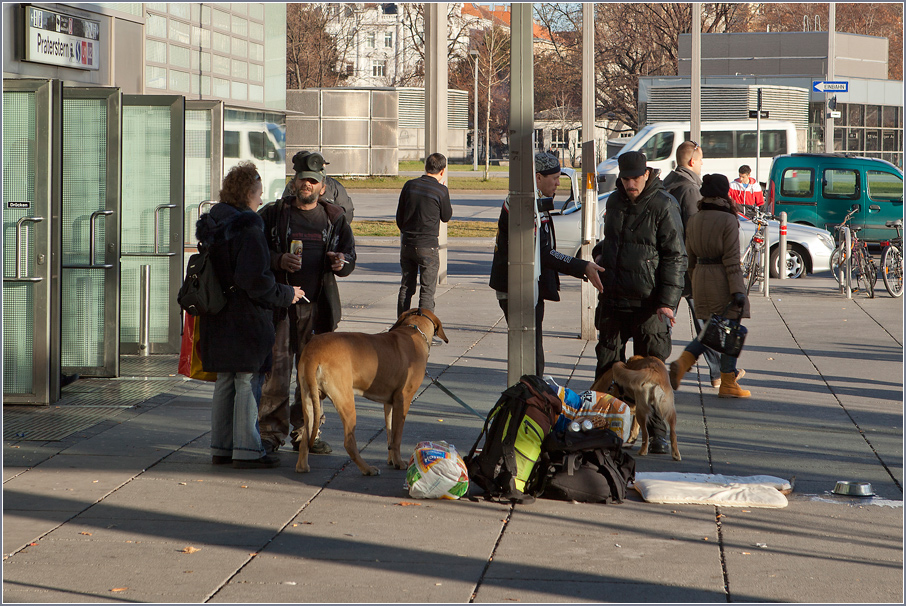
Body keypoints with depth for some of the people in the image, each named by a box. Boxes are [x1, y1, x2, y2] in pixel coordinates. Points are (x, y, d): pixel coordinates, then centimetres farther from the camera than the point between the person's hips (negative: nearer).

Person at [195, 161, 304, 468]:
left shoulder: (212, 226, 9)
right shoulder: (248, 230, -18)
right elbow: (255, 280, -24)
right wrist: (286, 294, -10)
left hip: (217, 317, 8)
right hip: (245, 317, -8)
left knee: (225, 382, 14)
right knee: (247, 383, -2)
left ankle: (221, 447, 18)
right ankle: (246, 450, 1)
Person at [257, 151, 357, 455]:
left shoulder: (334, 218, 12)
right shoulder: (273, 214, 5)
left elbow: (350, 256, 15)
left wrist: (341, 261, -9)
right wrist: (280, 260, -17)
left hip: (319, 306, 3)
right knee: (276, 367, -8)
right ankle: (271, 432, -2)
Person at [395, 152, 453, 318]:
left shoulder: (410, 185, 3)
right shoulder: (441, 190, -10)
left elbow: (399, 217, 9)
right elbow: (446, 217, 5)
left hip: (407, 244, 5)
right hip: (427, 247, -5)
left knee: (406, 288, 14)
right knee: (427, 291, 1)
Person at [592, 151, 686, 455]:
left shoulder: (664, 206, -9)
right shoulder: (614, 202, 11)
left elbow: (675, 256, -11)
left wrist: (667, 301, -16)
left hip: (648, 304, -6)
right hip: (612, 301, 6)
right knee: (607, 366, 9)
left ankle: (657, 432, 5)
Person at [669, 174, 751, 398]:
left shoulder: (694, 220, 6)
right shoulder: (728, 221, -13)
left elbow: (690, 255, 12)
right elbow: (731, 260, -17)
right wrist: (738, 291, -16)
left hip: (700, 278, 7)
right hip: (722, 279, -7)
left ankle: (682, 363, -2)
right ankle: (727, 383, 8)